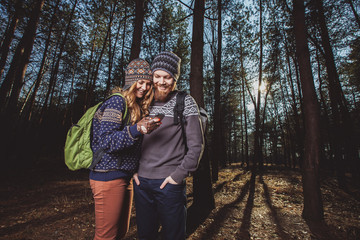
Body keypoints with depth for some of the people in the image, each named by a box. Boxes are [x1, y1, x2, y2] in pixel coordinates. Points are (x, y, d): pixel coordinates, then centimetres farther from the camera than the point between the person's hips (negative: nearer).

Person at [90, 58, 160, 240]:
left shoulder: (138, 108, 12)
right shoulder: (117, 101, -11)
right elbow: (106, 141, -21)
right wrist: (137, 129, -33)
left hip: (124, 177, 8)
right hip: (109, 177, -8)